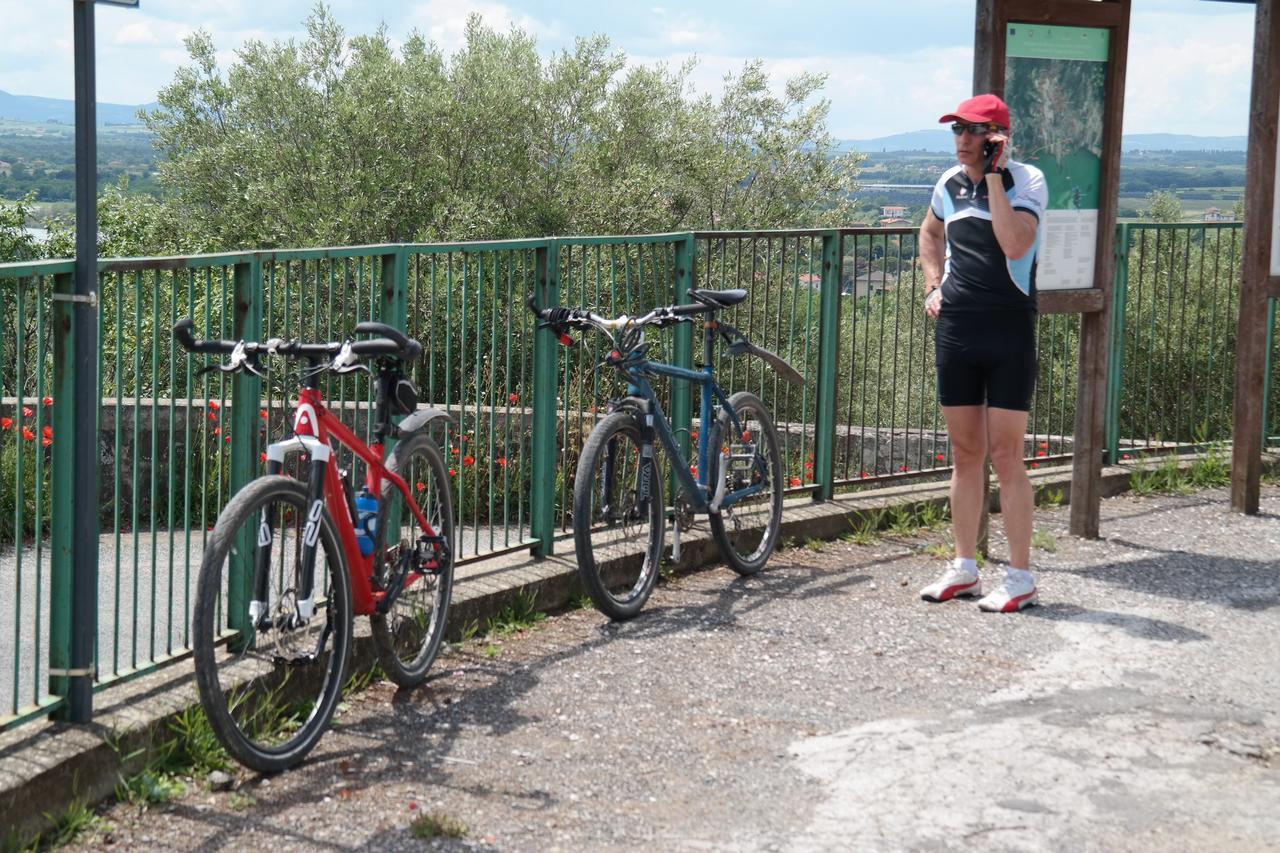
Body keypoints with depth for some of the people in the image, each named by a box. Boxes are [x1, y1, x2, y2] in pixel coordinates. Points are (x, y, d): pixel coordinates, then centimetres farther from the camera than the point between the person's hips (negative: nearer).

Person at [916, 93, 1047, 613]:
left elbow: (1015, 244, -25)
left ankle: (1020, 580, 3)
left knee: (1005, 457, -5)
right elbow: (930, 233, 30)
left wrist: (993, 175, -21)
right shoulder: (950, 183, 9)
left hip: (1008, 333, -5)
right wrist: (934, 285, 15)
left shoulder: (1027, 181, -7)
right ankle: (964, 569, 20)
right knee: (965, 454, 11)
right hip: (955, 328, 5)